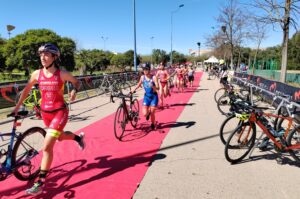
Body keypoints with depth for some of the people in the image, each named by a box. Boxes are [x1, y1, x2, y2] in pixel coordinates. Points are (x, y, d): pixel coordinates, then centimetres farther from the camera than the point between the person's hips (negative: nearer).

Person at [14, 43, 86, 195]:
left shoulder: (62, 74, -12)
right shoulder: (37, 74, -3)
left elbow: (77, 82, 4)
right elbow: (26, 89, 13)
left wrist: (74, 91, -17)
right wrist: (17, 106, 15)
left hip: (60, 112, -5)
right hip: (45, 112, 5)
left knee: (46, 147, -10)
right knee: (60, 137, 25)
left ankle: (40, 183, 2)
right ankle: (78, 137, 57)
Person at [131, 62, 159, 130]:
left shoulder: (153, 77, -15)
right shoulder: (142, 77, -3)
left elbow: (157, 88, -20)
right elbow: (139, 84, 15)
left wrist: (152, 86, -40)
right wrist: (133, 90, 3)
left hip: (154, 96, -3)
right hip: (146, 96, 3)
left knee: (152, 113, 3)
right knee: (145, 114, -8)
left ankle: (153, 124, 31)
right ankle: (148, 113, 30)